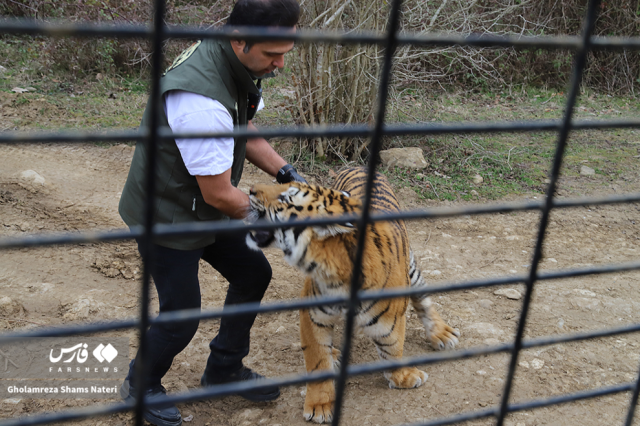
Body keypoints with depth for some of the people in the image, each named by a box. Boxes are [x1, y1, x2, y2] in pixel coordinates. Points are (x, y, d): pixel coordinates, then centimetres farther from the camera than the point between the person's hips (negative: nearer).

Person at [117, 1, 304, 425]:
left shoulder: (230, 63, -6)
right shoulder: (202, 103, -37)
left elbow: (245, 133, 11)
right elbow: (220, 196, -27)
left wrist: (287, 172, -2)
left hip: (203, 208, 9)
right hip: (169, 217, -9)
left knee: (253, 272, 15)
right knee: (181, 317, 1)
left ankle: (224, 369, 33)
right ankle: (142, 385, 32)